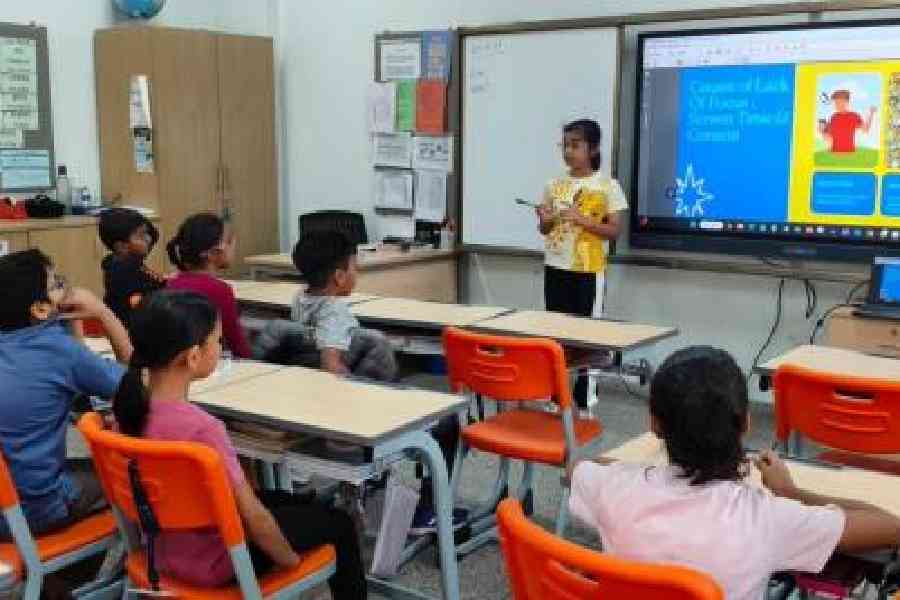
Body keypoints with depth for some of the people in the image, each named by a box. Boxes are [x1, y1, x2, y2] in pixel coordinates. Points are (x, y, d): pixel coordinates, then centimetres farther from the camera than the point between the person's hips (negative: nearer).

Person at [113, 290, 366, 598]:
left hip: (163, 548, 8)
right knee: (338, 522, 13)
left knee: (284, 500, 32)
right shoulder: (201, 427, -36)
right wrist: (290, 559, -12)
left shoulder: (132, 404, -14)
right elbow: (252, 516, -26)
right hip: (215, 562, -8)